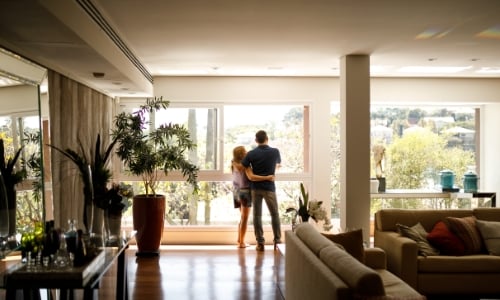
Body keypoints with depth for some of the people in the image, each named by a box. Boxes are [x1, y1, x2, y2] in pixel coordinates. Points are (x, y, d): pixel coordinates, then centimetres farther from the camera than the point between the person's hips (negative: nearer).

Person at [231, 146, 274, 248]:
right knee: (244, 218, 2)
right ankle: (241, 242, 5)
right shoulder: (245, 165, -19)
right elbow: (251, 177, -34)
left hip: (237, 192, 8)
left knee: (243, 217, 21)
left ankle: (239, 239, 25)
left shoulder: (234, 164, 4)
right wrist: (267, 177, -34)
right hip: (245, 191, -8)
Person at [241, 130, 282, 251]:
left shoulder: (251, 153, -5)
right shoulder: (275, 152, -4)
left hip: (255, 187, 1)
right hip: (269, 188, -1)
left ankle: (260, 243, 5)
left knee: (257, 215, 5)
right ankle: (277, 241, 10)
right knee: (274, 214, 10)